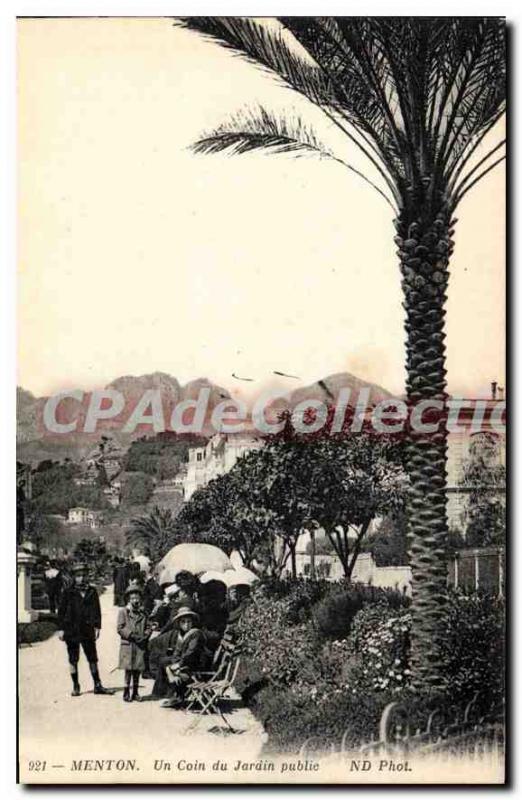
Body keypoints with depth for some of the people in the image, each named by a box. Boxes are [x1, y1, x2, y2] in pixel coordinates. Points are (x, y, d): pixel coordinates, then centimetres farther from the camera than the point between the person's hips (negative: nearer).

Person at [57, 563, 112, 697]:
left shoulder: (92, 592, 6)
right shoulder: (68, 593, 0)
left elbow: (96, 610, 10)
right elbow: (61, 611, 2)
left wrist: (97, 627, 4)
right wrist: (62, 629, -2)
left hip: (87, 630, 2)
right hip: (71, 631, -2)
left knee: (93, 658, 4)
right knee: (73, 659, 5)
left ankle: (98, 685, 11)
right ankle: (75, 686, 15)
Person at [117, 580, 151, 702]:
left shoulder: (143, 613, 12)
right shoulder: (123, 612, 0)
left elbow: (148, 627, 14)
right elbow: (120, 628, -5)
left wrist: (144, 636, -6)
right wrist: (131, 635, -14)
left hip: (140, 645, 4)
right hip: (127, 645, -4)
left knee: (137, 670, 7)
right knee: (128, 669, -3)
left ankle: (135, 692, 16)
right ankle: (126, 692, 5)